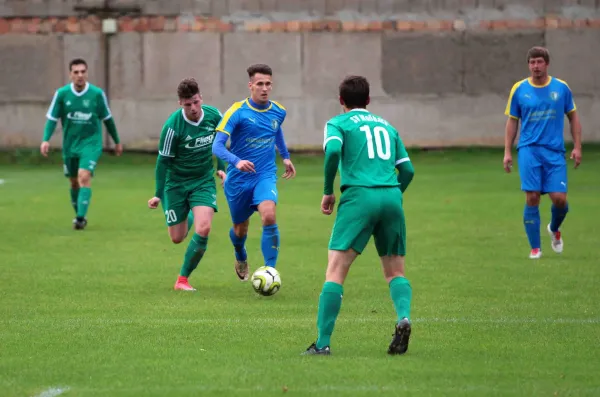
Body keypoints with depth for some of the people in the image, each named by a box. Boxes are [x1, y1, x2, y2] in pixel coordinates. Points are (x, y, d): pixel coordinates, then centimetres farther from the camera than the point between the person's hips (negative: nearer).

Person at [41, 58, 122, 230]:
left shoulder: (97, 94, -9)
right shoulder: (62, 93, -7)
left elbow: (107, 119, 4)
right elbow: (52, 118, -4)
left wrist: (117, 141, 14)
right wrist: (46, 140, -19)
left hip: (91, 143, -3)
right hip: (70, 145, 3)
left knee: (84, 177, -21)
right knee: (74, 182, 14)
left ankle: (81, 217, -24)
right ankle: (79, 215, 34)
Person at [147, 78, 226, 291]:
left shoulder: (214, 116, -11)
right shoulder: (173, 126, -22)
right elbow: (163, 160, -11)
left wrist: (221, 168, 12)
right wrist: (158, 194, -8)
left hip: (203, 181, 2)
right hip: (176, 183, -2)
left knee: (203, 229, -19)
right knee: (177, 238, 7)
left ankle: (183, 279, -3)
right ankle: (189, 217, 46)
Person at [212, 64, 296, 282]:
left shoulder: (278, 112, 0)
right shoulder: (237, 112, -15)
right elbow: (217, 146, -23)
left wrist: (285, 156, 24)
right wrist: (236, 161, -40)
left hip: (265, 176, 2)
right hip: (239, 179, -2)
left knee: (269, 217, -26)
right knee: (240, 228, 15)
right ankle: (241, 258, 50)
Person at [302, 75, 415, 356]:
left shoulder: (338, 123, 10)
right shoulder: (386, 126, 23)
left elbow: (333, 151, -11)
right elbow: (407, 169, 16)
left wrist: (328, 192, 0)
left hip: (359, 196, -4)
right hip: (392, 197, 4)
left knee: (335, 270, -4)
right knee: (395, 272, 15)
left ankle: (323, 343, -10)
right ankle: (403, 317, -15)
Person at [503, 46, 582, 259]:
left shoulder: (561, 88, 4)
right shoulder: (519, 89, 3)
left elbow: (573, 117, 12)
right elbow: (512, 121, 10)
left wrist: (577, 146, 3)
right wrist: (507, 152, 3)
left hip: (555, 152, 1)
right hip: (529, 150, -1)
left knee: (559, 199, -7)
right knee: (532, 198, -9)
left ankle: (554, 229, 26)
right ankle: (535, 248, 1)